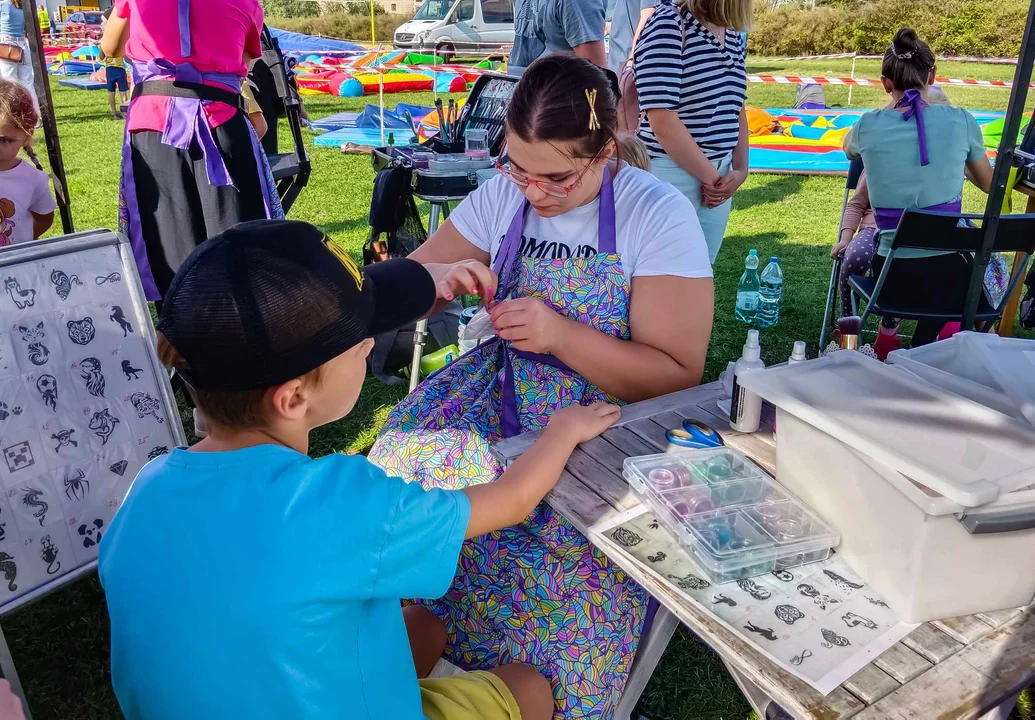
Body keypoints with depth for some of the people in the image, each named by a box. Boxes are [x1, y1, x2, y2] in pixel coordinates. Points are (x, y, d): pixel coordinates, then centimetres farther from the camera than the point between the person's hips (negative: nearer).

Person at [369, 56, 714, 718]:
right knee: (413, 458, -21)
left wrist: (562, 335, -25)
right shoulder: (504, 196, 1)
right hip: (507, 392, 5)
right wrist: (435, 279, -17)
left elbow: (679, 377, -13)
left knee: (571, 564, -28)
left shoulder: (658, 216, -11)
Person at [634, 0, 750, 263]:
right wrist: (711, 177, -11)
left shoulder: (732, 34, 11)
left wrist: (740, 170, 3)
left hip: (718, 180, 8)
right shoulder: (668, 25, -14)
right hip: (669, 178, -7)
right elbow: (663, 122, -20)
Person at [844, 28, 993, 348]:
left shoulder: (868, 127, -3)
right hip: (947, 276, -1)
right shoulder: (960, 120, -3)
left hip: (891, 278, 2)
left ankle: (889, 328, 29)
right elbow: (988, 183, 16)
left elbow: (848, 148, 25)